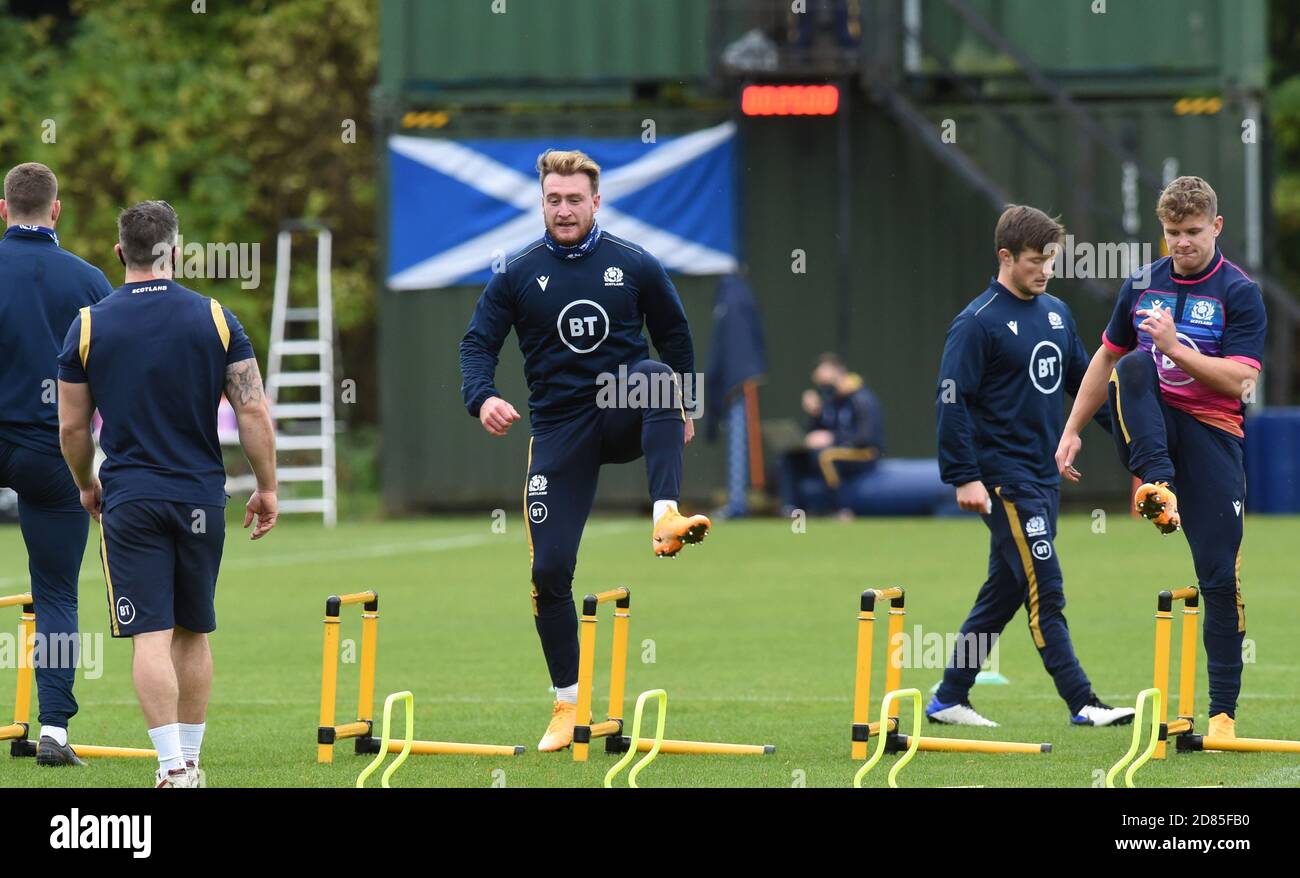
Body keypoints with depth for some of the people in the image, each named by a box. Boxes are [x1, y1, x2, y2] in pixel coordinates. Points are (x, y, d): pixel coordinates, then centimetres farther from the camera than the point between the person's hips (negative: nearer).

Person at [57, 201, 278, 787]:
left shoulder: (89, 325, -3)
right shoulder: (215, 319, -2)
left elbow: (71, 428, 2)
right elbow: (254, 413, -4)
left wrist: (86, 486, 20)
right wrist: (267, 487, 8)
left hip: (128, 498, -2)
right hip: (201, 498, 2)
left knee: (151, 636, -5)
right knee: (194, 634, 14)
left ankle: (172, 766, -16)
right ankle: (190, 761, 20)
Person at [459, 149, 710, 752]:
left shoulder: (635, 266, 1)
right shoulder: (519, 275, 1)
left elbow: (674, 335, 14)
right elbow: (479, 342, 1)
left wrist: (680, 407, 15)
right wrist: (481, 398, -19)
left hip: (627, 415, -1)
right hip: (560, 431, 1)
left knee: (657, 375, -36)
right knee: (549, 570, -5)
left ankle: (667, 519, -48)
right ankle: (567, 707, 9)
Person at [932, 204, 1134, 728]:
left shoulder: (1056, 313, 12)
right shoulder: (978, 323, -11)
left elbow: (1082, 379, 20)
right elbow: (953, 400, -13)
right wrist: (964, 477, -18)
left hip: (1045, 477, 8)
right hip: (1004, 478, -8)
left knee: (1004, 593, 11)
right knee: (1045, 591, -10)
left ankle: (950, 699, 20)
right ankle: (1082, 703, -9)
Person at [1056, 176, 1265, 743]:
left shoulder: (1240, 293, -3)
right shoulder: (1142, 285, 10)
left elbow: (1239, 381, -12)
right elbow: (1107, 359, 20)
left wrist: (1176, 347, -21)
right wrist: (1073, 430, 16)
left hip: (1211, 434, -3)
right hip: (1149, 430, 3)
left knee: (1220, 575, -9)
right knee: (1134, 366, -31)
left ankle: (1223, 709, -1)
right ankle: (1158, 486, -44)